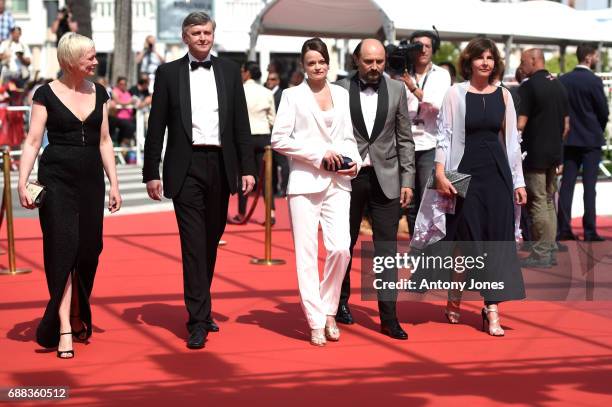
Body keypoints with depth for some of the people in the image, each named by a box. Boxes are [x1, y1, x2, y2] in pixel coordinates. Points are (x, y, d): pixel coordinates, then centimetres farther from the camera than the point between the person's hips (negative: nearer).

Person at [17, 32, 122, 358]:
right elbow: (33, 141, -6)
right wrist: (22, 183, -14)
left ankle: (79, 318, 26)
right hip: (56, 180, -4)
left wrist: (114, 183, 9)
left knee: (88, 251, 6)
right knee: (63, 250, -8)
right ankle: (64, 330, -7)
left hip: (91, 180, 4)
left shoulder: (98, 93, 9)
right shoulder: (46, 94, -4)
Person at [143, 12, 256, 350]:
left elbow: (241, 122, 8)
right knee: (194, 243, -8)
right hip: (185, 168, -3)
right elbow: (156, 127, 2)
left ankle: (201, 308, 28)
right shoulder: (168, 73, 3)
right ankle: (198, 321, -8)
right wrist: (151, 173, -2)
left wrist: (247, 168, 2)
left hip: (221, 166, 3)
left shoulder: (229, 71, 9)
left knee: (211, 242, 13)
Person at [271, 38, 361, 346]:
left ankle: (329, 312, 11)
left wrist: (354, 160, -1)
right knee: (307, 254, -3)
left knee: (341, 248, -9)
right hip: (305, 182, -3)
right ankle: (316, 323, 5)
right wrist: (319, 153, -9)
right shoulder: (292, 96, 4)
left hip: (337, 183, 3)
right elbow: (279, 139, -3)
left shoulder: (342, 95, 15)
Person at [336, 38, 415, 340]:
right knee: (344, 244, 10)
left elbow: (405, 139, 7)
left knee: (387, 246, -3)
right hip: (349, 176, -1)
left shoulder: (396, 90, 5)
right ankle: (341, 301, 28)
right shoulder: (340, 90, -1)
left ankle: (388, 315, -2)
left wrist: (407, 180, 2)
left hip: (385, 178, 1)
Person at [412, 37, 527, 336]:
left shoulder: (503, 95, 8)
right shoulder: (455, 93, -1)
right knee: (466, 238, 1)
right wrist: (440, 173, -12)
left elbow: (511, 140, 10)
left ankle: (492, 310, 1)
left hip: (497, 173, 3)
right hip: (466, 173, -3)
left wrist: (518, 181, 9)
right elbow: (444, 135, -3)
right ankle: (454, 300, 21)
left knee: (497, 240, -1)